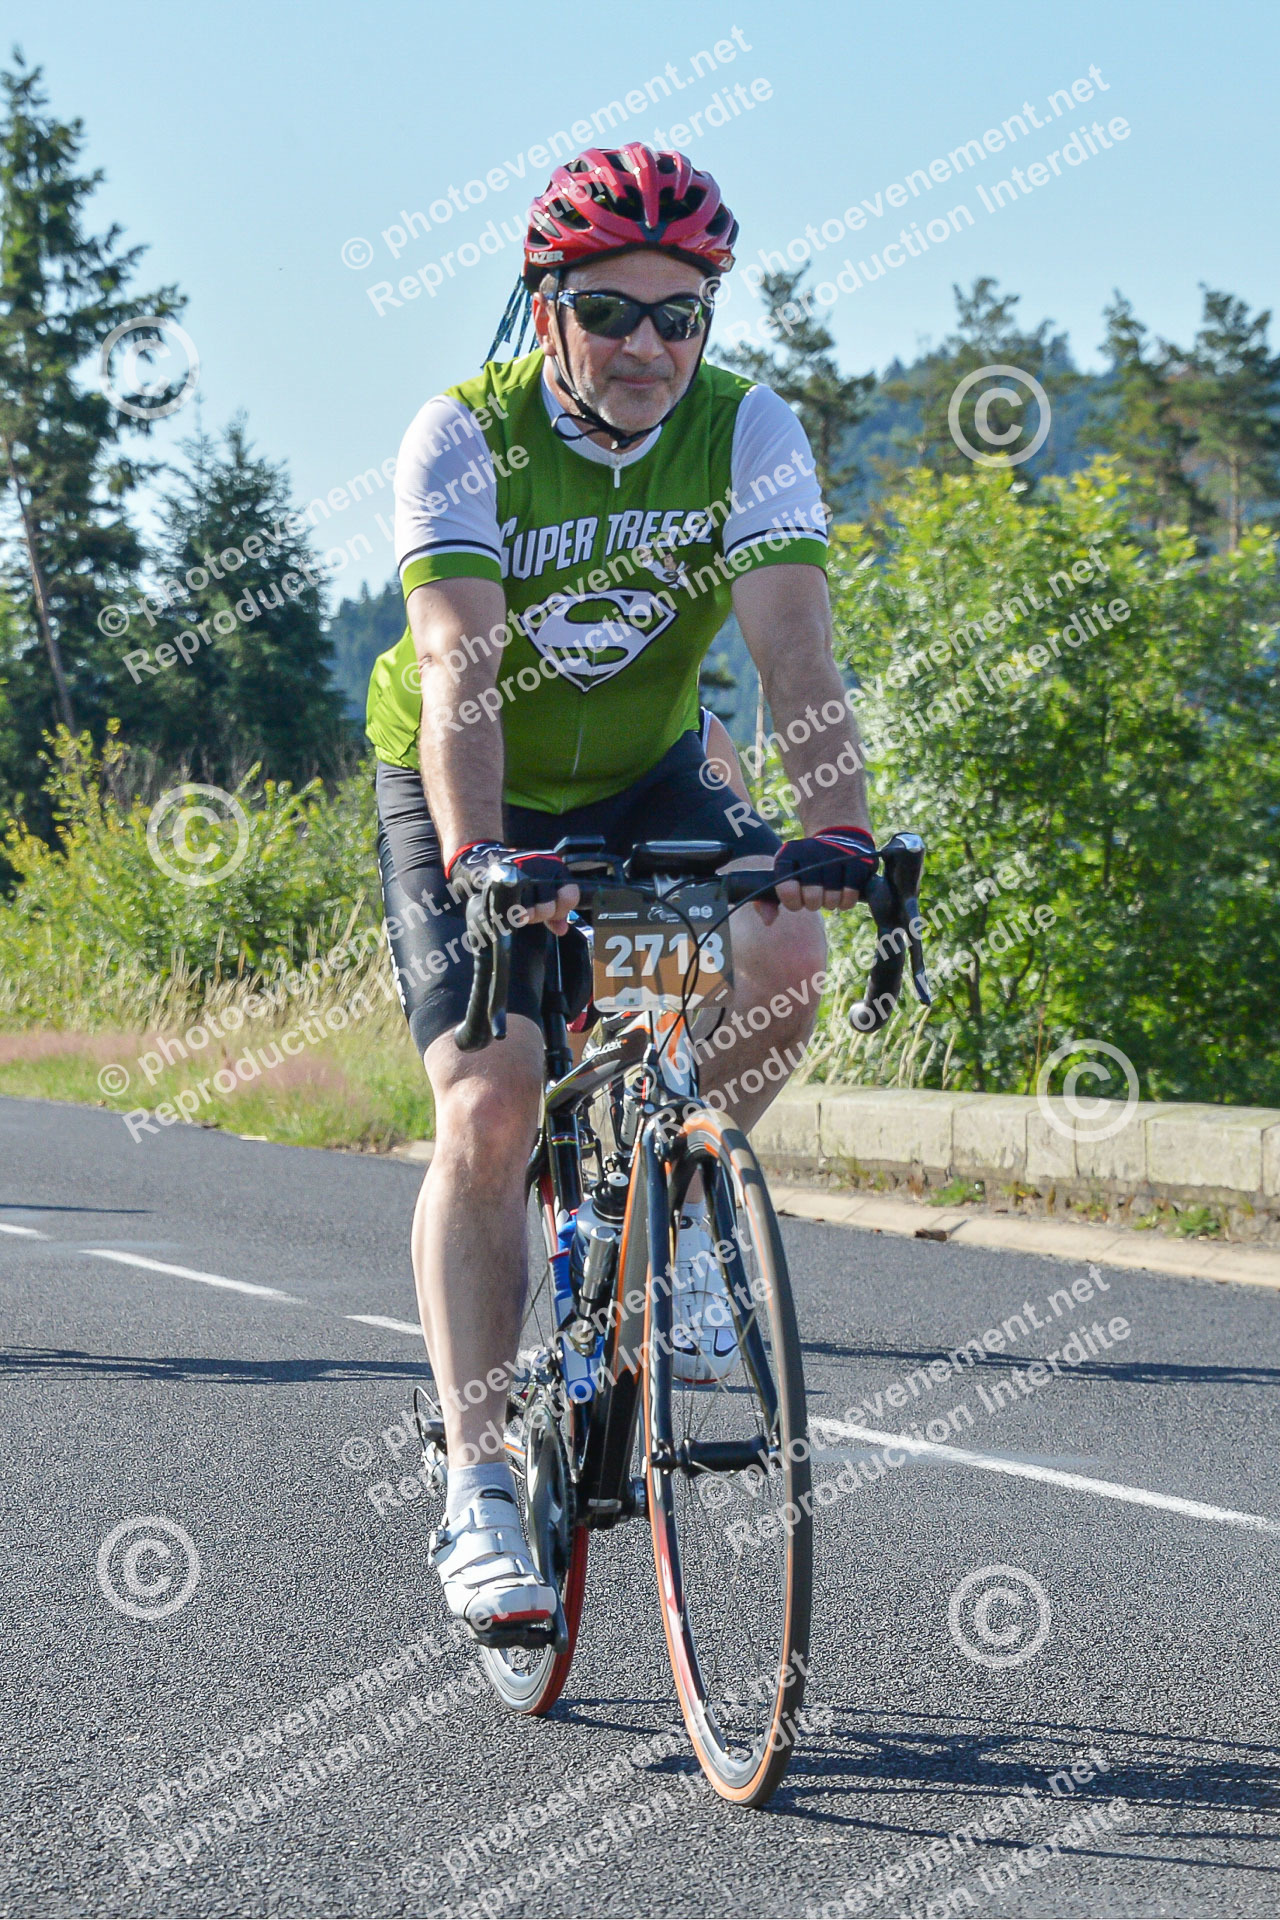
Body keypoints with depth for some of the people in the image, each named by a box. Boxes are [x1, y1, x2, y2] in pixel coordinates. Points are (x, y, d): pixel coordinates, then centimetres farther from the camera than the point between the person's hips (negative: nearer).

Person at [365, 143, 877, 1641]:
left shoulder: (747, 434, -16)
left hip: (647, 782, 2)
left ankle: (668, 1222, 0)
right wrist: (476, 858, -51)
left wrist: (836, 830, -45)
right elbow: (459, 667, -35)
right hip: (472, 799, -2)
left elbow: (792, 645, -28)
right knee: (490, 1106, -19)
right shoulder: (467, 439, -22)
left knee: (782, 952, -27)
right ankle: (477, 1493, -12)